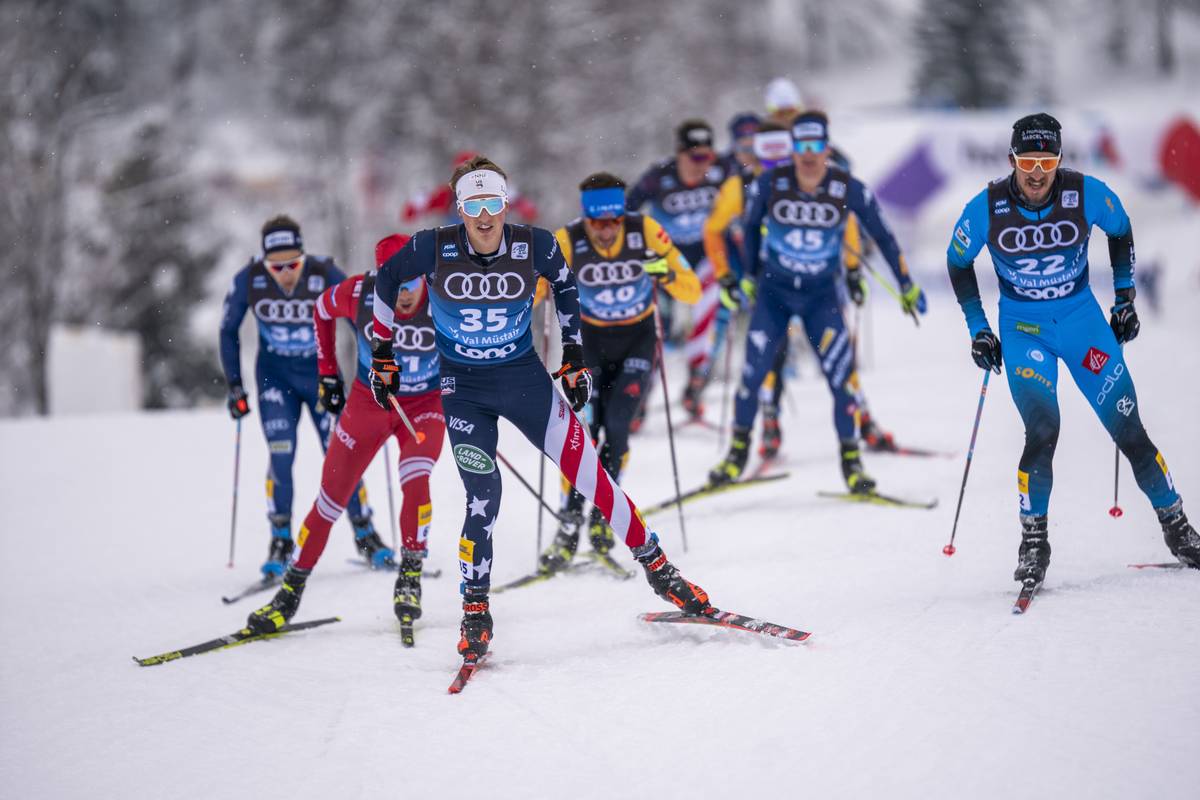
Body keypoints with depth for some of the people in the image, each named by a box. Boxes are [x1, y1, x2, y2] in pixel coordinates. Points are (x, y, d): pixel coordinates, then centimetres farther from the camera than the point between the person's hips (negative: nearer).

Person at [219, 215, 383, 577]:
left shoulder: (327, 275, -22)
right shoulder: (248, 280, -18)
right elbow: (228, 331, -2)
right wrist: (234, 386, -4)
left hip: (322, 373, 0)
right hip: (275, 375, 0)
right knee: (281, 455, -13)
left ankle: (365, 534, 14)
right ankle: (281, 541, 0)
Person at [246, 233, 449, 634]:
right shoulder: (359, 294, -22)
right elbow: (322, 309, 2)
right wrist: (328, 372, 4)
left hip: (426, 405, -1)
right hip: (368, 401, 1)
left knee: (415, 482, -27)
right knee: (331, 496, 2)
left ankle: (411, 576, -11)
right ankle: (292, 589, 15)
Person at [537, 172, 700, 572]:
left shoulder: (646, 232, -20)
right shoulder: (567, 242, -19)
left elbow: (692, 292, -17)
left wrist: (668, 274, -37)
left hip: (638, 340, 0)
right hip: (590, 342, 0)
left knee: (616, 424, -16)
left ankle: (603, 516, -2)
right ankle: (570, 524, -5)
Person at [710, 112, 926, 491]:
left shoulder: (848, 188, -13)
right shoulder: (771, 182, -12)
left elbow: (881, 234, 0)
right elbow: (752, 227, 7)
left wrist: (906, 284, 6)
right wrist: (748, 276, 14)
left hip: (821, 296, 0)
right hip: (773, 292, 0)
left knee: (842, 377, -11)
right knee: (752, 375, -6)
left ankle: (851, 460, 6)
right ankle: (738, 451, 18)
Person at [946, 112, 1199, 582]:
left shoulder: (1087, 195, -16)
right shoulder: (987, 209, -16)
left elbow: (1121, 231, 6)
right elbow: (957, 262, 2)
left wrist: (1125, 298, 7)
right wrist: (978, 329, 0)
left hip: (1083, 320, 1)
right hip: (1023, 329, -1)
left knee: (1127, 427, 0)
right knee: (1042, 432, -18)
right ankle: (1033, 543, -3)